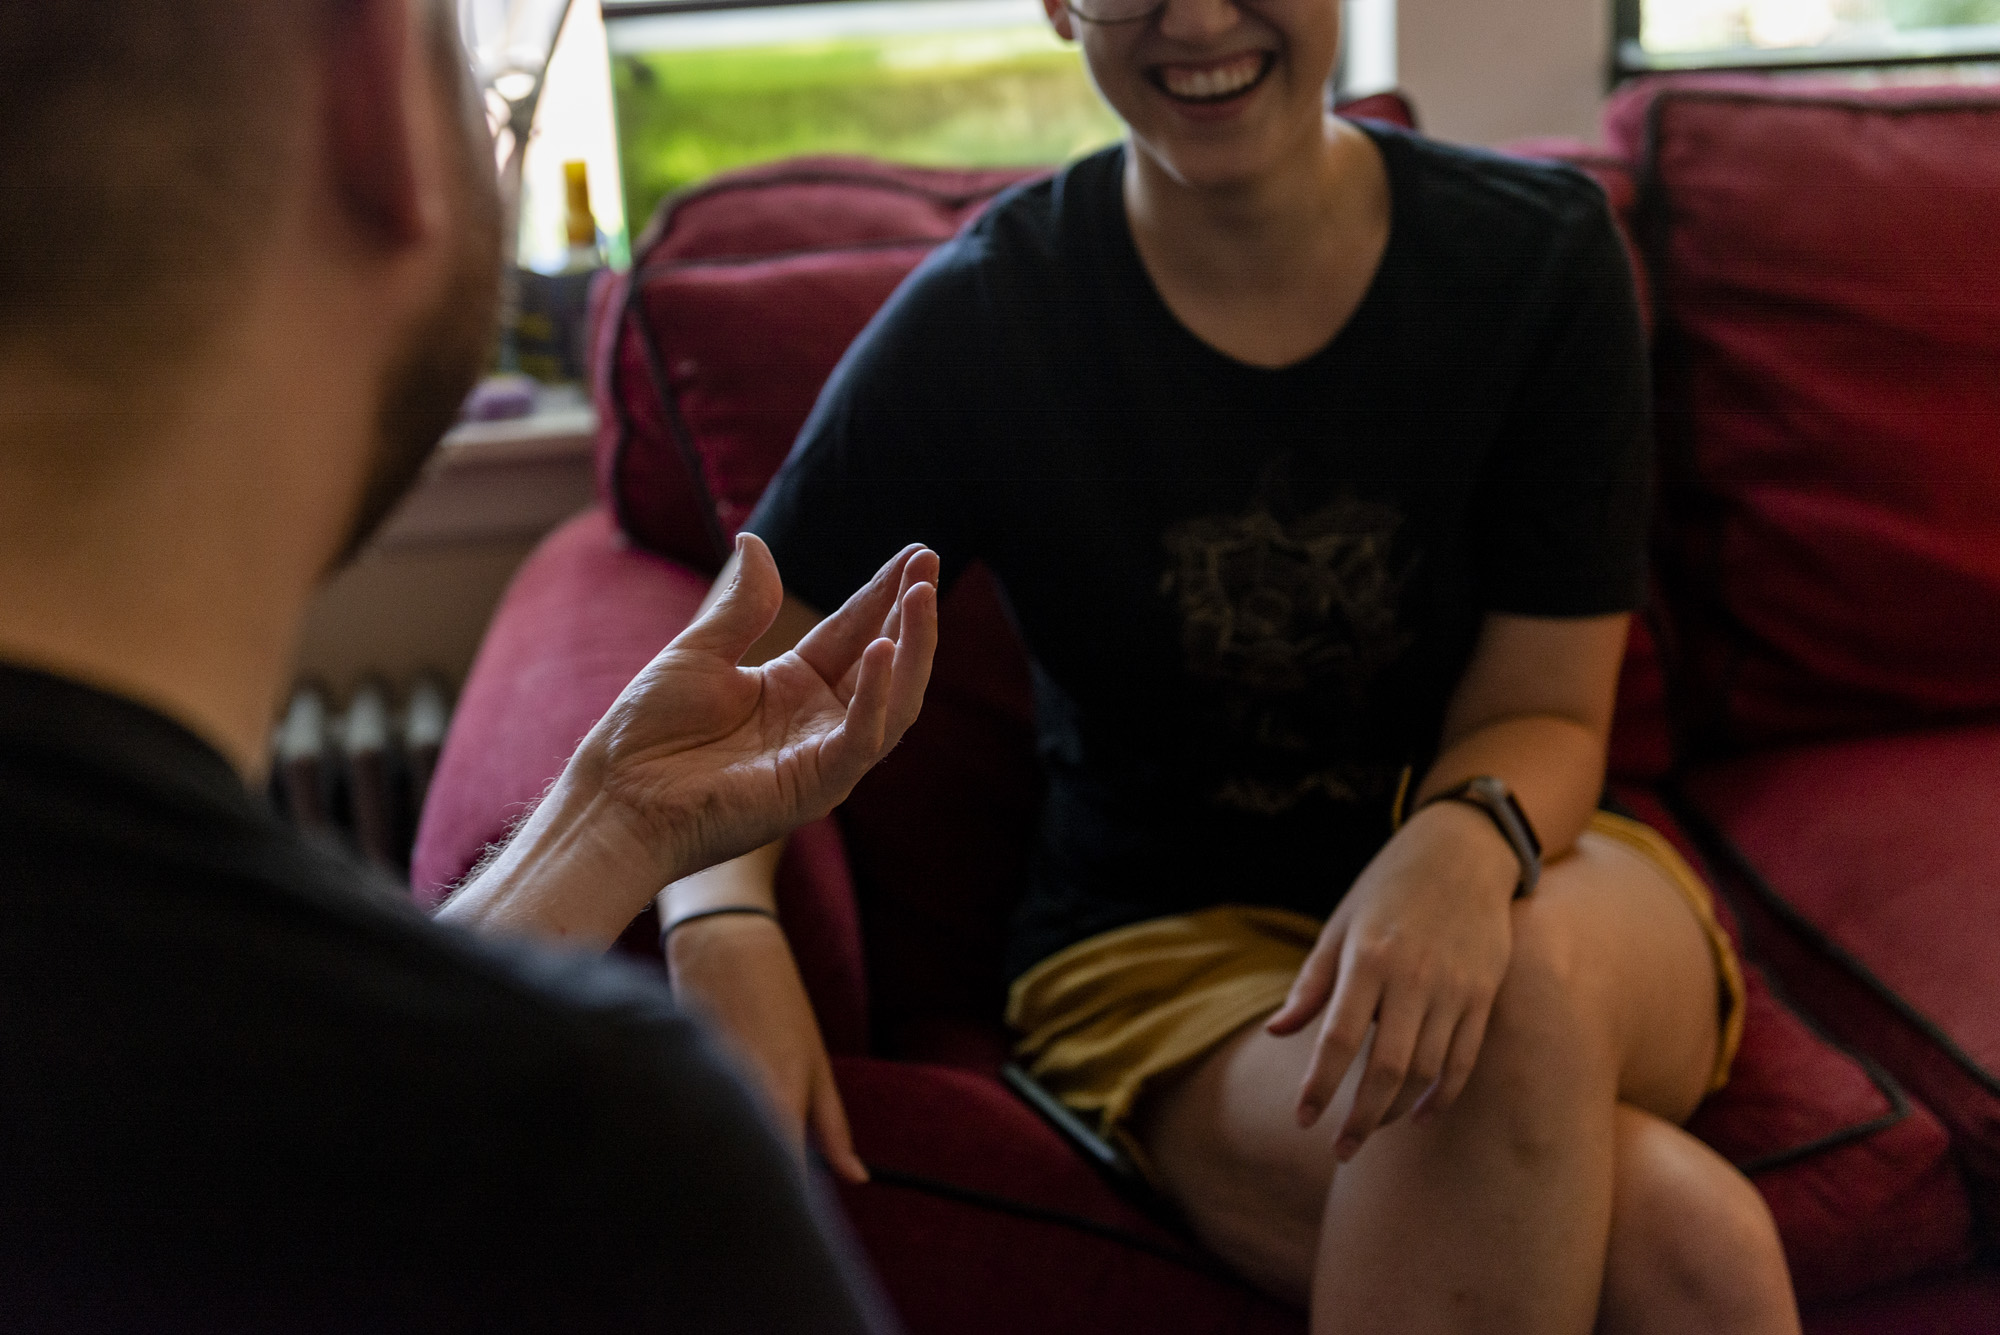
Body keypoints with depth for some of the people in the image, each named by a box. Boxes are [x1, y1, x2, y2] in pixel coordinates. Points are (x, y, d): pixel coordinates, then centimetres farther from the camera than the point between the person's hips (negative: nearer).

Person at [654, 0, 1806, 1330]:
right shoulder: (980, 318, -10)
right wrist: (724, 931, -28)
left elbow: (1545, 715, -6)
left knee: (1529, 981, -36)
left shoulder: (1540, 252, -6)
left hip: (1542, 879, 3)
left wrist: (1462, 847, -30)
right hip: (1172, 953, -2)